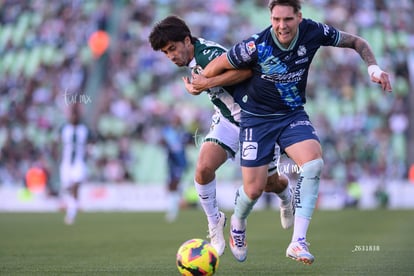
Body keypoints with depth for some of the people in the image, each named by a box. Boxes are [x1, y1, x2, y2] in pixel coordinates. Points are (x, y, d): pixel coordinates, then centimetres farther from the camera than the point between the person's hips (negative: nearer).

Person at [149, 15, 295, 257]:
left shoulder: (208, 55, -28)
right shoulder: (194, 58, 0)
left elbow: (245, 70, -42)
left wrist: (206, 84, -39)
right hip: (228, 120, 7)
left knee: (270, 184, 10)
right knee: (203, 169, -18)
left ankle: (287, 195, 48)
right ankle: (215, 223, 2)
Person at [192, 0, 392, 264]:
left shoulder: (313, 32, -16)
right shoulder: (256, 46, -26)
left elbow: (356, 42, -1)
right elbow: (219, 65, -9)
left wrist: (374, 68, -15)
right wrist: (200, 83, 6)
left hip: (293, 114, 2)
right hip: (257, 117, -2)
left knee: (314, 162, -26)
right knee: (254, 189, -3)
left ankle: (298, 242, -24)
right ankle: (238, 223, 35)